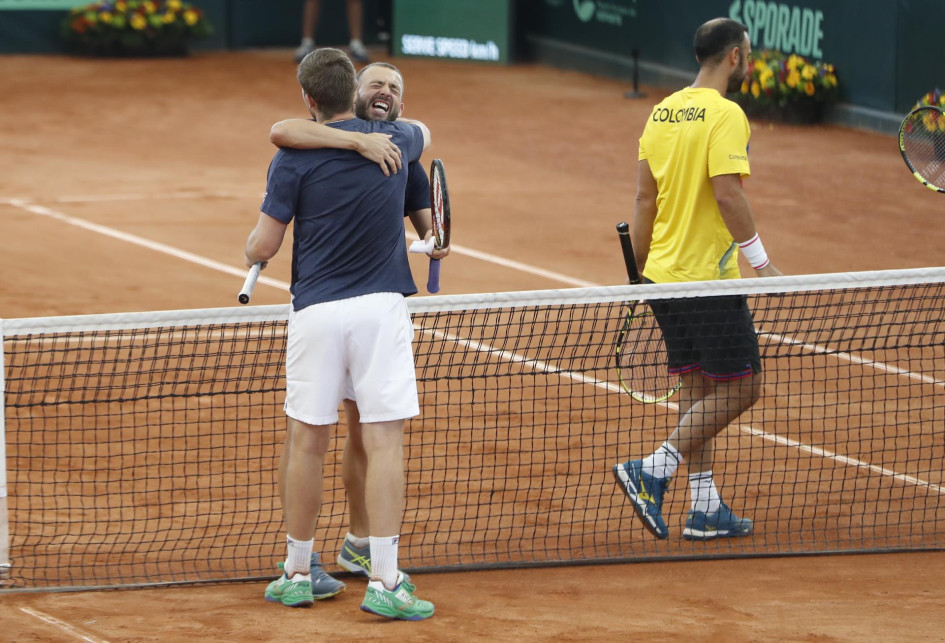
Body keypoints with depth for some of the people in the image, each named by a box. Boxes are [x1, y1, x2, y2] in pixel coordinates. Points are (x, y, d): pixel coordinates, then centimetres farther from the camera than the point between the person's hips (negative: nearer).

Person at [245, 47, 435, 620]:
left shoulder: (294, 159, -3)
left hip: (316, 311, 0)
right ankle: (385, 581, -9)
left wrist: (250, 251, 22)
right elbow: (425, 134, 33)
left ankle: (298, 573, 20)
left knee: (308, 444, 10)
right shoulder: (393, 140, 6)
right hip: (382, 308, 1)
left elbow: (263, 246, -2)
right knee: (385, 443, -3)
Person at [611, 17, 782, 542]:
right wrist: (760, 262, -17)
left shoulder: (663, 112, 10)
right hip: (709, 281, -8)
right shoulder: (725, 115, -14)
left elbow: (645, 198, 12)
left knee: (697, 389, 13)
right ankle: (652, 472, -9)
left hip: (665, 278, 8)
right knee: (739, 389, -1)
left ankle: (704, 508, 14)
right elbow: (727, 193, -23)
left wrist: (640, 272, 17)